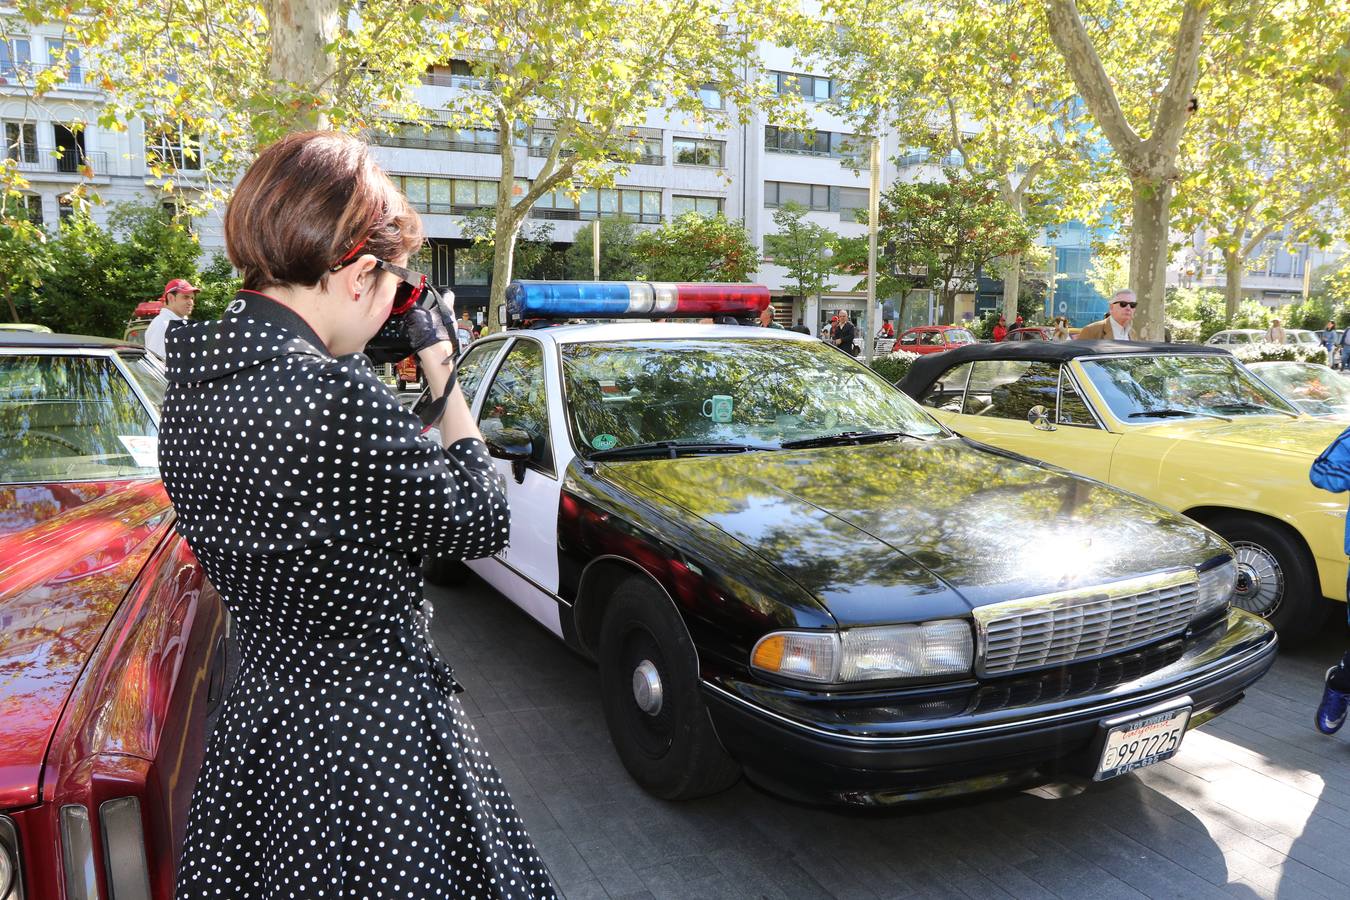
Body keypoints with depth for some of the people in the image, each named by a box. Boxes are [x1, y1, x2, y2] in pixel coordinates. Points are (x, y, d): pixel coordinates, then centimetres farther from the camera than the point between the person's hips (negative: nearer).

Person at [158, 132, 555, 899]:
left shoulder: (198, 378, -2)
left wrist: (368, 357, 4)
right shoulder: (337, 401, -28)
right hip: (373, 743, -8)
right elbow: (482, 522, -15)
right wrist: (441, 363, -7)